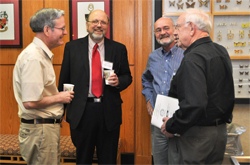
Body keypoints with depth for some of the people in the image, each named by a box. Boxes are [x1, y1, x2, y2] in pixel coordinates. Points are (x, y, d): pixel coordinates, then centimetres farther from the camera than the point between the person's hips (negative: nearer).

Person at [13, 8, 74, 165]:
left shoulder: (42, 54, 13)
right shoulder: (33, 58, -21)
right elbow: (30, 102, -26)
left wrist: (58, 95, 8)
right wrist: (59, 98, -14)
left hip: (49, 127, 10)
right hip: (40, 129, -10)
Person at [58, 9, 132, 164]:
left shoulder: (119, 49, 4)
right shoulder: (72, 47, 3)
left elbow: (127, 77, 11)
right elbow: (64, 80, 5)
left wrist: (118, 81, -12)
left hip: (109, 112, 1)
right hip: (81, 111, 0)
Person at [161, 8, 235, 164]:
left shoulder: (193, 59, -23)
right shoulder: (221, 51, 6)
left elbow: (194, 105, -31)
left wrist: (171, 127, -19)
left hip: (195, 134, -9)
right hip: (220, 131, 9)